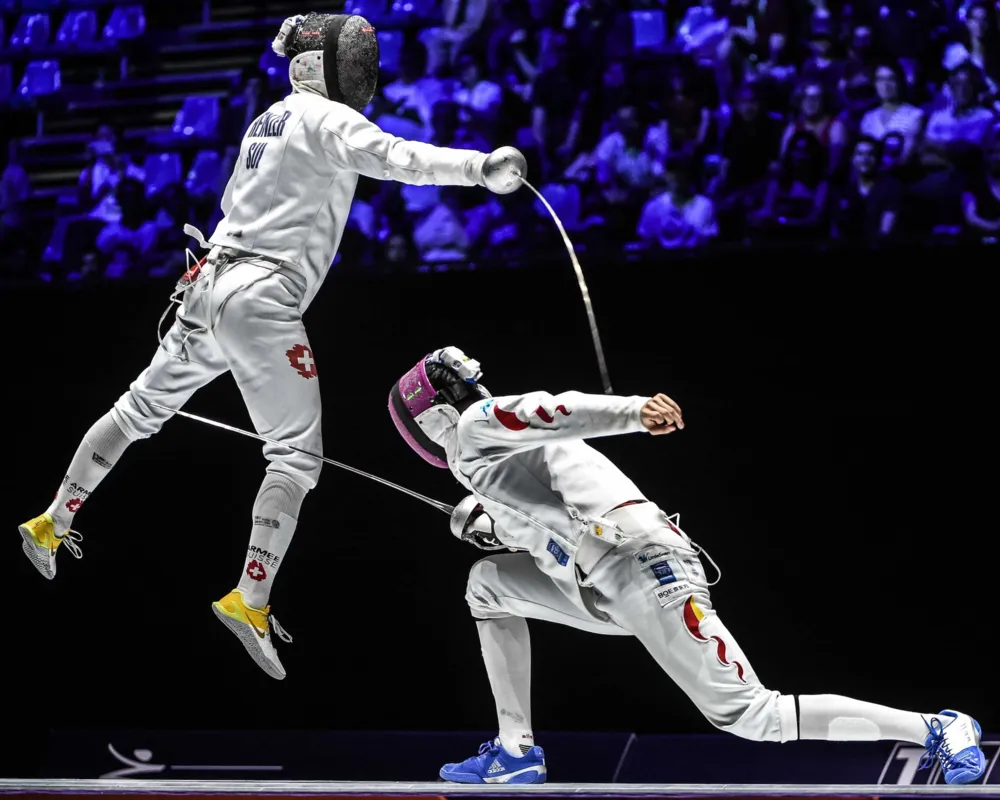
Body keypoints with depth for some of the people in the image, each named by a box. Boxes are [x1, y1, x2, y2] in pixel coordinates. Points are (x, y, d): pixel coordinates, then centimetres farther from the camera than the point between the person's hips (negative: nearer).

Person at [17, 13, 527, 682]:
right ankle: (251, 600, -25)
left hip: (211, 287, 9)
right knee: (298, 456, -11)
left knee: (140, 412, 24)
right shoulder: (326, 119, -7)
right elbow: (393, 157, -25)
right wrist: (481, 166, -36)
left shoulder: (270, 121, 21)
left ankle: (52, 525, 36)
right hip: (262, 300, -9)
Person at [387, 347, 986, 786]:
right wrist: (485, 521, 31)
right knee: (490, 585, 21)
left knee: (750, 718, -13)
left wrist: (632, 412, -35)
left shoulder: (475, 425, 4)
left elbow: (554, 411, -17)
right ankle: (516, 751, 18)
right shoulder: (514, 431, 30)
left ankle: (939, 731, -11)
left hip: (641, 568, -10)